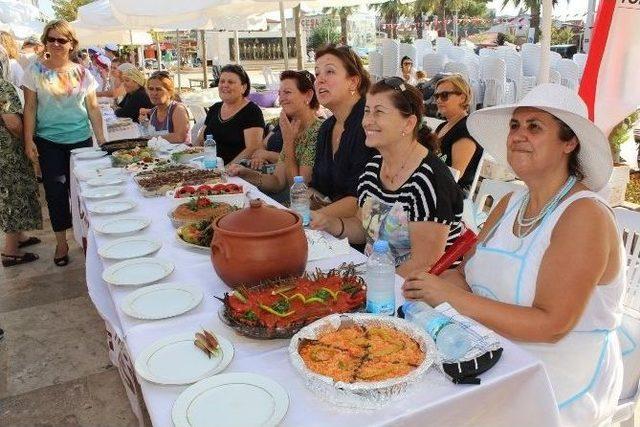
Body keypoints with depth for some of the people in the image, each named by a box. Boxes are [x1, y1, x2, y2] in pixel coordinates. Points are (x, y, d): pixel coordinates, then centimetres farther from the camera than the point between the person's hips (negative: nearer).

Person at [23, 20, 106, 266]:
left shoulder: (82, 73, 4)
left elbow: (93, 108, 6)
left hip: (80, 139, 1)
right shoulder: (35, 70, 0)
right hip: (48, 141, -1)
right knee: (55, 190, 1)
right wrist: (28, 140, -6)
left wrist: (101, 138, 1)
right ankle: (61, 241, 15)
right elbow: (30, 108, 0)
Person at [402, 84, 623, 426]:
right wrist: (431, 287, -18)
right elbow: (464, 275, 4)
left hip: (558, 387, -6)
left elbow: (549, 325, -23)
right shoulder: (510, 204, 5)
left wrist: (452, 297, -26)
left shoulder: (585, 216, -17)